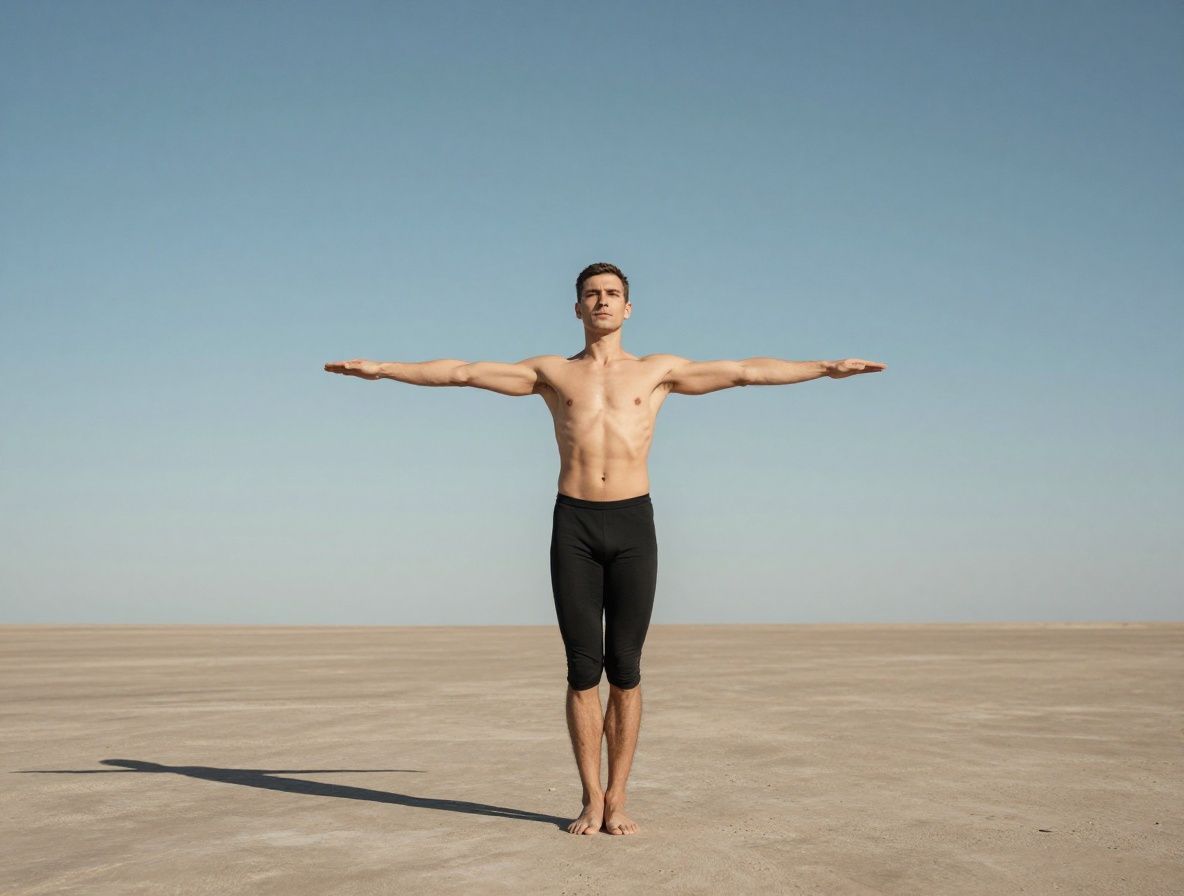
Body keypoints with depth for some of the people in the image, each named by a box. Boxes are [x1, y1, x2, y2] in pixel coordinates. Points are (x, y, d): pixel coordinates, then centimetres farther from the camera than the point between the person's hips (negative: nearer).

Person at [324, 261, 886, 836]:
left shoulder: (658, 371, 13)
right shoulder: (552, 372, 13)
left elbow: (747, 371, 9)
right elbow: (463, 372, 9)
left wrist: (825, 368, 4)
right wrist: (381, 368, 2)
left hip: (633, 524, 0)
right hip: (573, 525, 0)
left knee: (625, 670, 0)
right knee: (582, 670, 0)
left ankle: (617, 799, 9)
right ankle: (591, 800, 10)